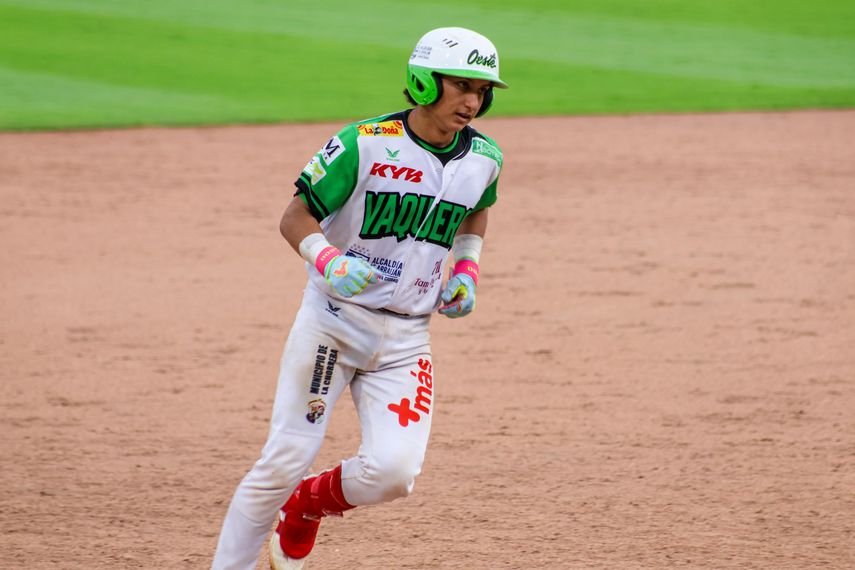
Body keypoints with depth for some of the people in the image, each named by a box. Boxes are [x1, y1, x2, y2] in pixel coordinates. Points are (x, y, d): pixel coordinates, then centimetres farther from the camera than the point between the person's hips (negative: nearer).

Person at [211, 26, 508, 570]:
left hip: (407, 337, 4)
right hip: (334, 320, -3)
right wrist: (329, 261, -28)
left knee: (393, 470, -14)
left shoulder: (484, 158, 2)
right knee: (285, 462, -7)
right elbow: (296, 218, -9)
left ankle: (304, 507, 18)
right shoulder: (364, 144, -13)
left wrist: (467, 269, 11)